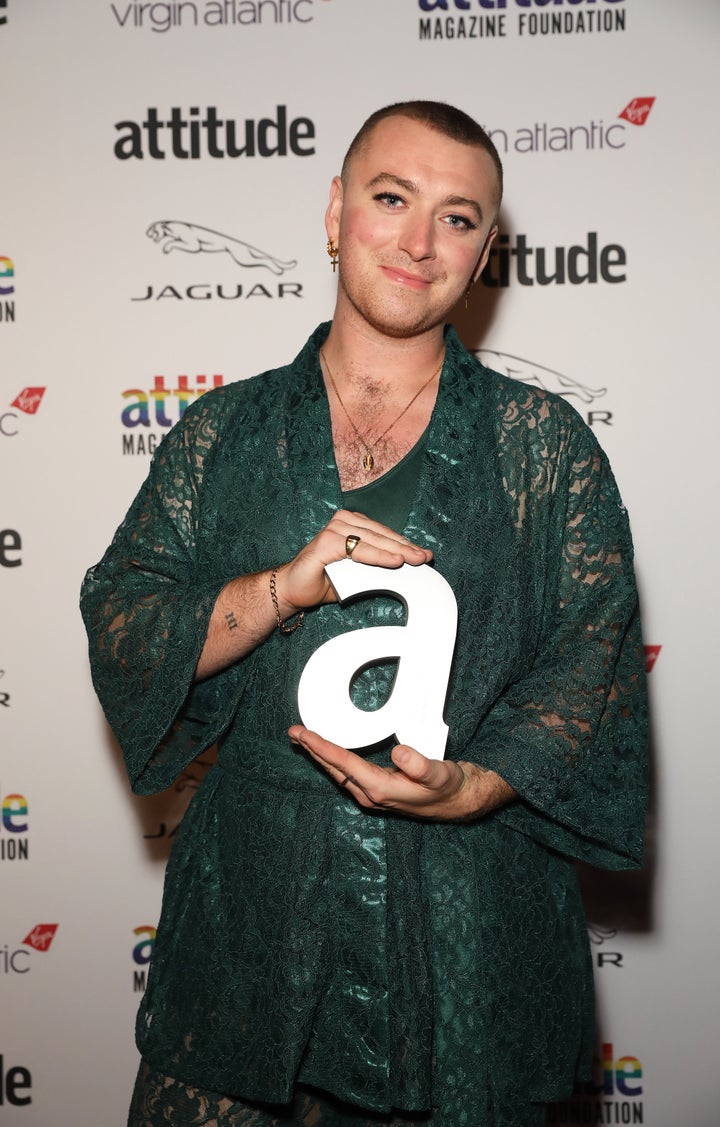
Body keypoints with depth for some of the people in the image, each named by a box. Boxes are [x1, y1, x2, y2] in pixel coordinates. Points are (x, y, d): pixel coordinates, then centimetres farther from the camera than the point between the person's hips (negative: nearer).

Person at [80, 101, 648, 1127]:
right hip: (252, 915, 1)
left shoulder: (544, 444, 2)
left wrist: (471, 786, -17)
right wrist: (282, 589, -15)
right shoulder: (224, 432, 6)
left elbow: (595, 658, -2)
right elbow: (119, 626, 2)